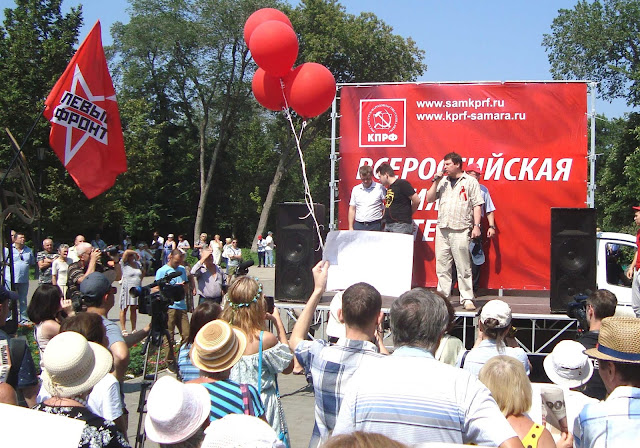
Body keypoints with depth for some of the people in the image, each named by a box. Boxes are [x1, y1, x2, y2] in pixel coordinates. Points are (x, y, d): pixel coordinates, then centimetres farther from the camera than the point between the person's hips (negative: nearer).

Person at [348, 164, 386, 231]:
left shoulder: (380, 188, -1)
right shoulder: (355, 189, 11)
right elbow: (352, 209, 13)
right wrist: (350, 227, 7)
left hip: (375, 226, -3)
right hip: (358, 225, 3)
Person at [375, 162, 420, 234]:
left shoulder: (402, 184, -8)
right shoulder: (389, 188, 18)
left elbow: (416, 201, -9)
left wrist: (408, 214, 2)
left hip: (401, 225, -8)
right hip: (388, 225, 8)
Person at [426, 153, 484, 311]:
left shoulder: (470, 181, 3)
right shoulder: (442, 182, 17)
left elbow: (477, 205, 0)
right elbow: (429, 198, 13)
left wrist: (476, 225, -8)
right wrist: (436, 181, 3)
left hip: (461, 231, -5)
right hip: (442, 229, 5)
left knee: (463, 267, -4)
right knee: (442, 266, 6)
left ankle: (467, 299, 1)